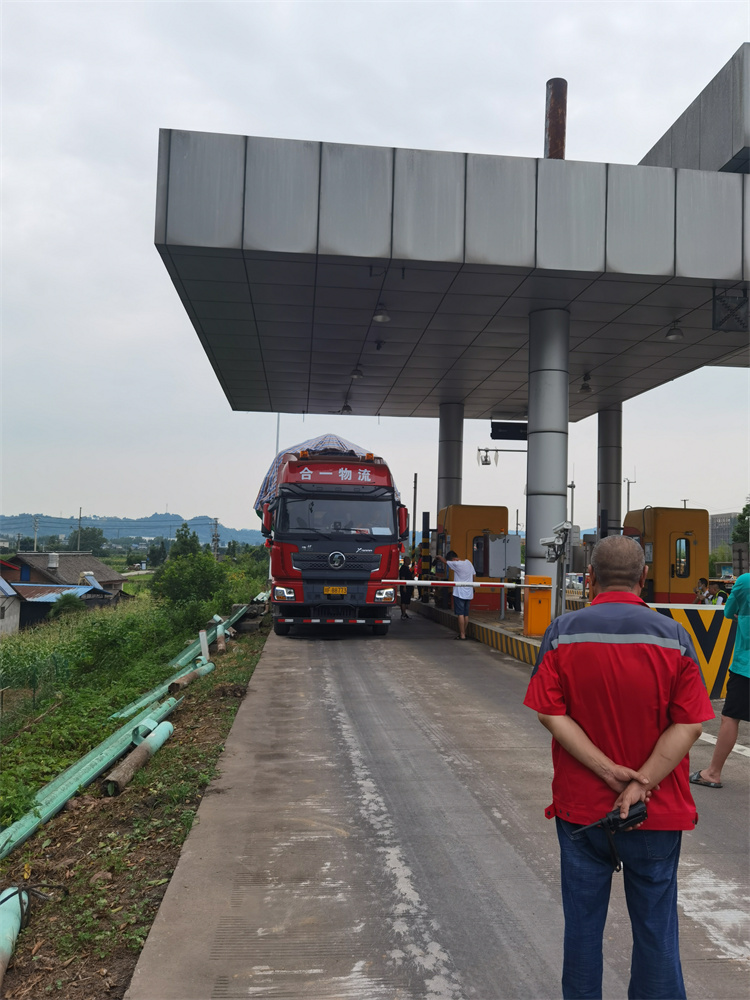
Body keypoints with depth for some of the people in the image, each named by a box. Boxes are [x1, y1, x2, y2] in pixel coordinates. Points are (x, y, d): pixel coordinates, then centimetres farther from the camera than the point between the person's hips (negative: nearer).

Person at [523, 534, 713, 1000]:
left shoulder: (563, 632, -8)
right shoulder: (673, 636, -8)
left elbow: (551, 713, -12)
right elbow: (690, 723, -12)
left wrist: (609, 771, -13)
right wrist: (642, 783, -13)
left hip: (580, 808, 1)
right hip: (658, 813, 0)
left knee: (583, 921, 15)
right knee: (655, 926, 15)